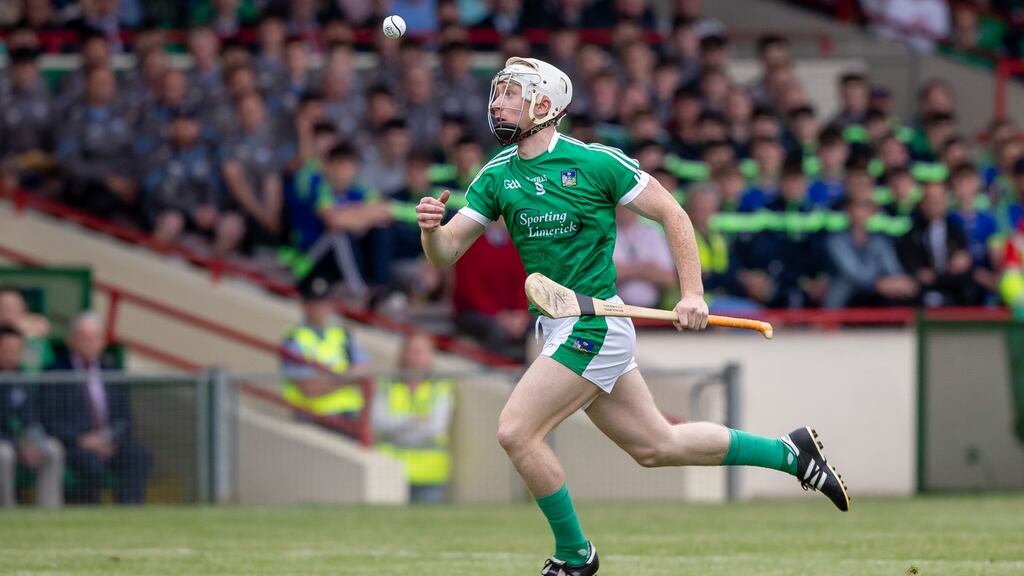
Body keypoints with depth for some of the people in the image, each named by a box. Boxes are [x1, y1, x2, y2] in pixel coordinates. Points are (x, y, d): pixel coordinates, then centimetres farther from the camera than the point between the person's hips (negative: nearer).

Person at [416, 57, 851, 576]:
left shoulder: (593, 162, -11)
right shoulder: (496, 176, 6)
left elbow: (671, 213, -5)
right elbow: (446, 254, 1)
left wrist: (693, 293, -13)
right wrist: (431, 228, -22)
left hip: (594, 324, -7)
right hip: (559, 328, 7)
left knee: (516, 431, -16)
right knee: (657, 445, 14)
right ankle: (789, 452, 28)